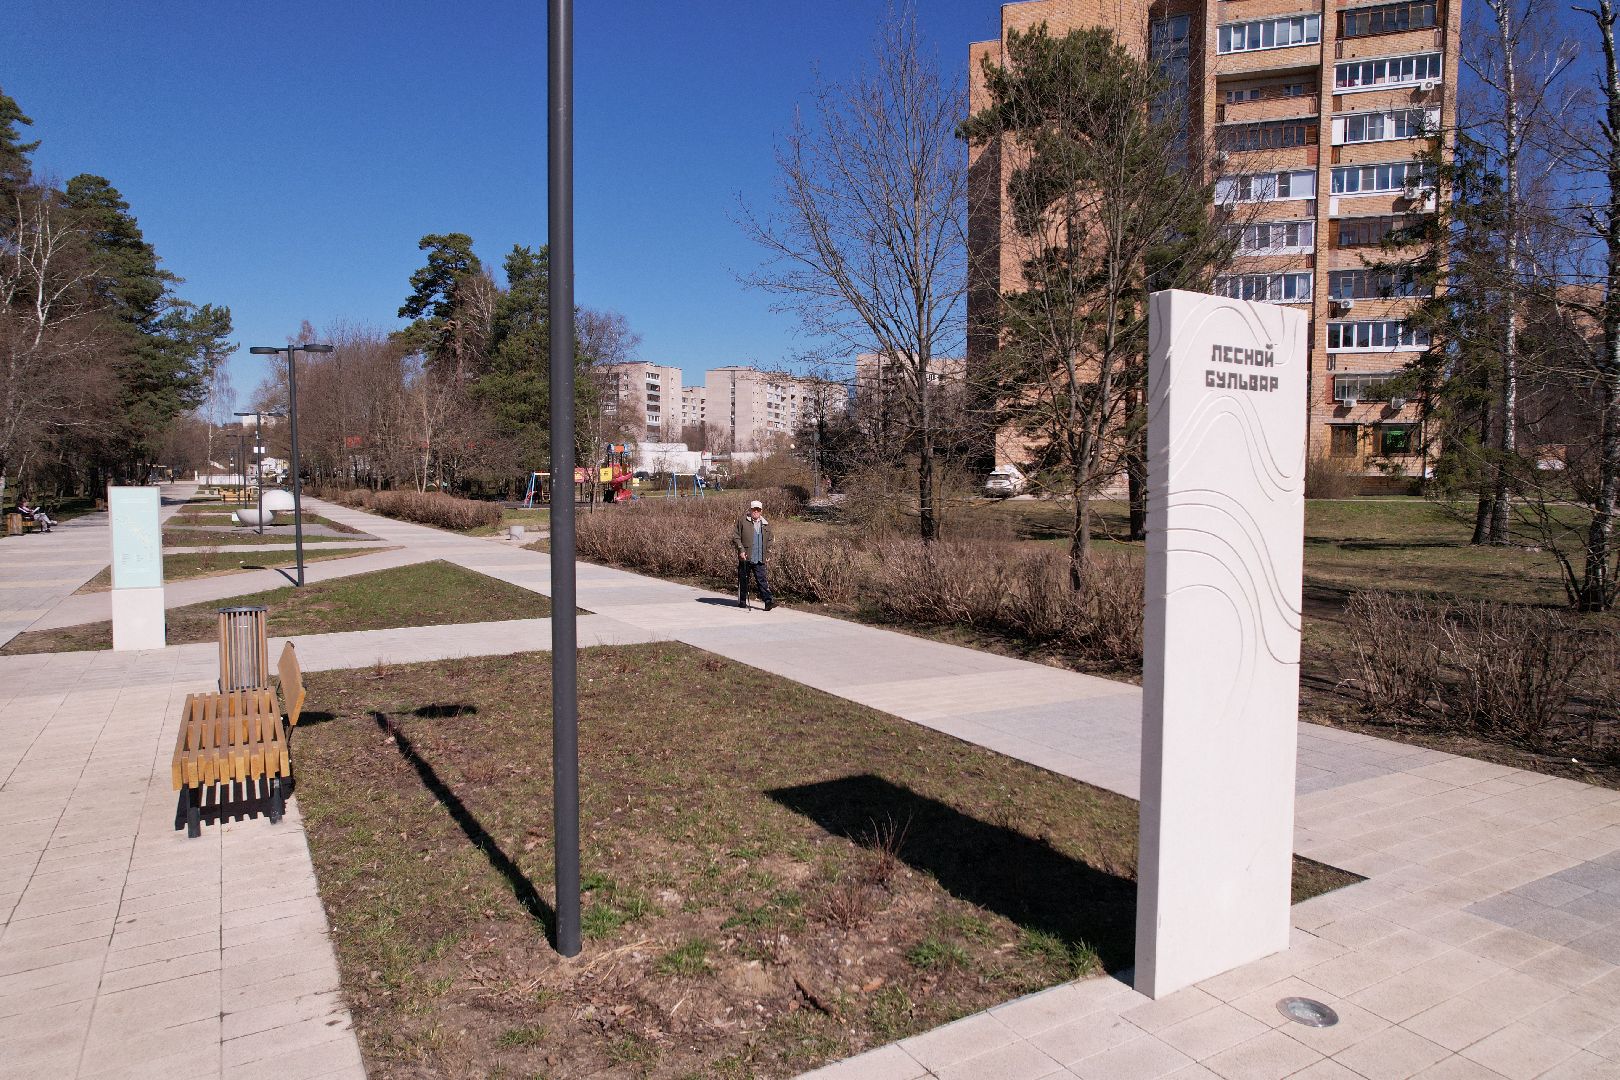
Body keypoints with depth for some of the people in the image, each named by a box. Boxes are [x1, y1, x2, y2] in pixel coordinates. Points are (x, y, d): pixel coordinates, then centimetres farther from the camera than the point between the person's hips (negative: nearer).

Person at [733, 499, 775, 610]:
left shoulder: (766, 524, 12)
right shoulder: (743, 521, 0)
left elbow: (769, 540, 21)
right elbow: (737, 537, -2)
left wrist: (768, 553, 11)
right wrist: (741, 550, -12)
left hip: (759, 559, 2)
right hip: (745, 557, -2)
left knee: (761, 580, -3)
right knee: (743, 579, 7)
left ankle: (768, 601, -8)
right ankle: (742, 601, 18)